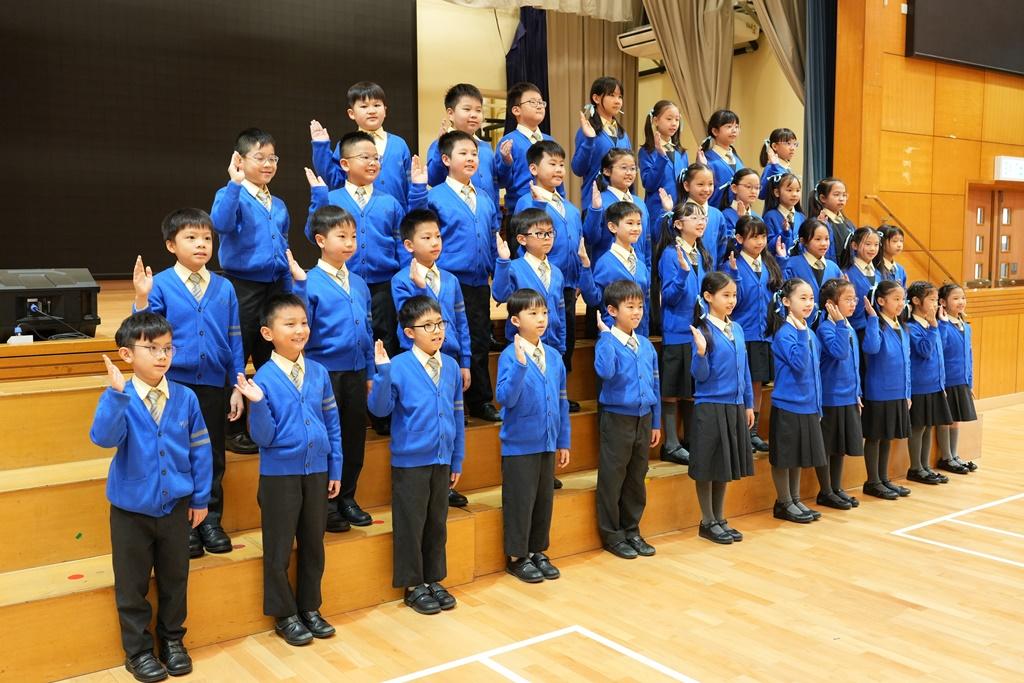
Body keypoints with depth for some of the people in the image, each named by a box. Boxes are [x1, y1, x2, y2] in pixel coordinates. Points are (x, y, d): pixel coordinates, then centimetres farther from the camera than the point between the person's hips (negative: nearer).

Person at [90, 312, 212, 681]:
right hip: (130, 509, -2)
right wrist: (118, 394, -40)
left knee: (174, 579, 15)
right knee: (132, 585, 11)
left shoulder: (185, 398, -5)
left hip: (176, 506, 2)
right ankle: (138, 650, 27)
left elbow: (200, 449, 1)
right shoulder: (118, 399, -12)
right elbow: (103, 437, -29)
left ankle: (172, 640, 34)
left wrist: (201, 498, 3)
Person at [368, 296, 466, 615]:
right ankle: (413, 586, 22)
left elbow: (457, 414, 8)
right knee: (410, 524, 6)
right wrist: (382, 372, -28)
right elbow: (380, 408, -16)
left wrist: (457, 458, 10)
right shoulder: (398, 366, -11)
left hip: (442, 459, 5)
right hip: (410, 460, -4)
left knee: (437, 523, 15)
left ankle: (434, 580, 31)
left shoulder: (451, 366, 2)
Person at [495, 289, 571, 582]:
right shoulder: (509, 355, -13)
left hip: (547, 442, 5)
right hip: (519, 444, -5)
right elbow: (505, 398, -23)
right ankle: (517, 557, 21)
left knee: (544, 499, 15)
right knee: (520, 501, 5)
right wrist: (520, 364, -34)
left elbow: (561, 401, 9)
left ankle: (538, 551, 31)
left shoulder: (554, 356, 3)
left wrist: (563, 441, 11)